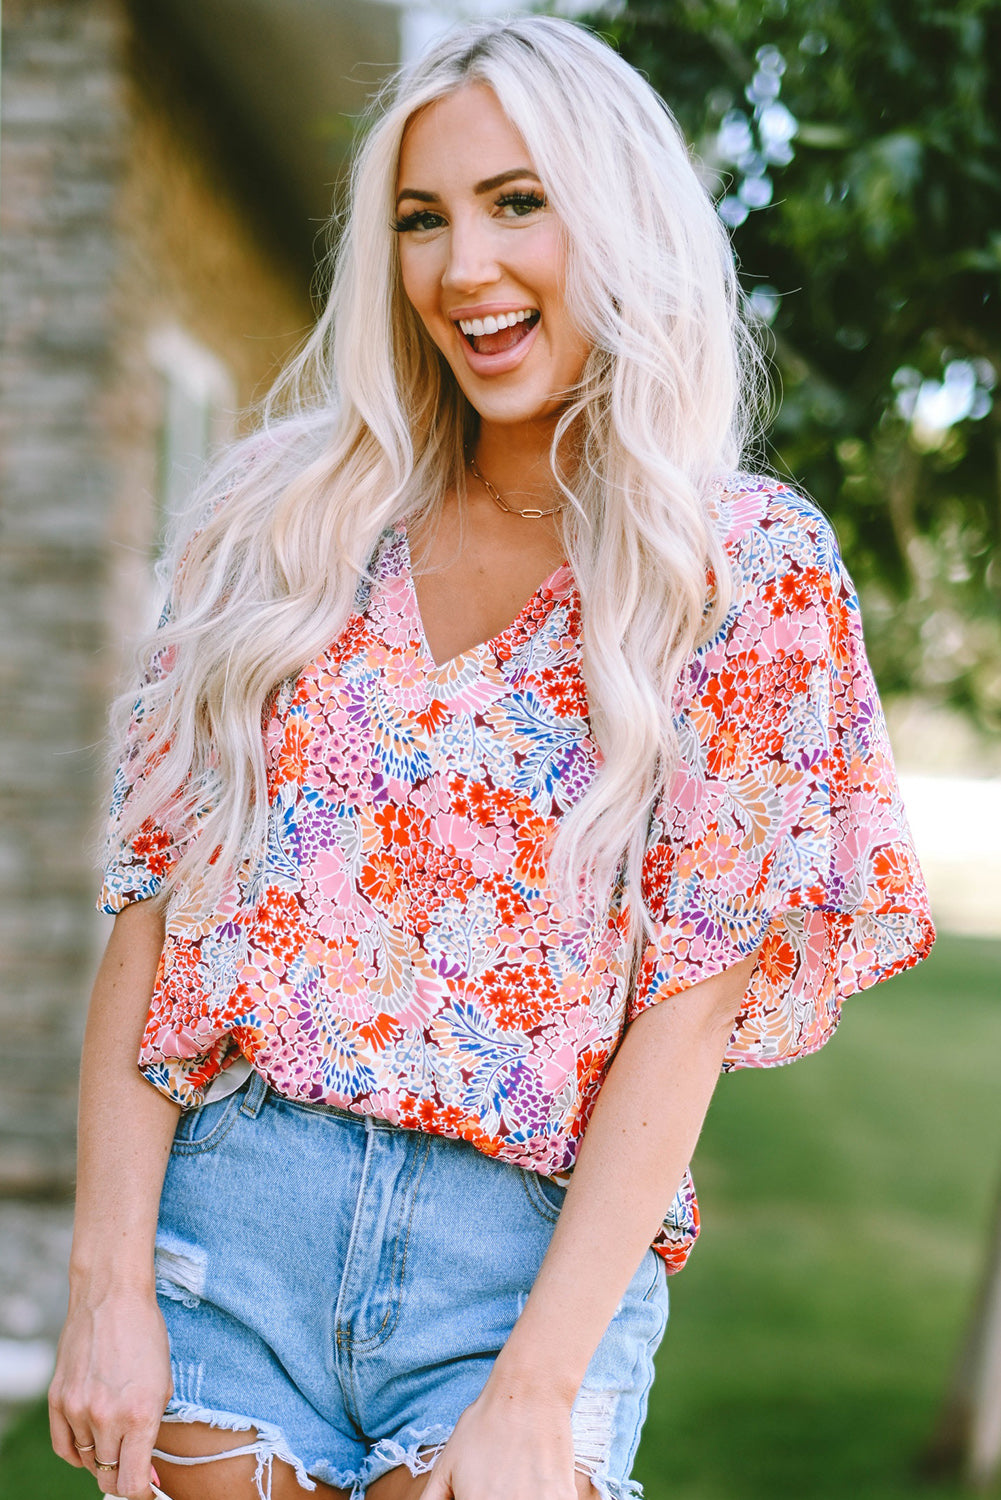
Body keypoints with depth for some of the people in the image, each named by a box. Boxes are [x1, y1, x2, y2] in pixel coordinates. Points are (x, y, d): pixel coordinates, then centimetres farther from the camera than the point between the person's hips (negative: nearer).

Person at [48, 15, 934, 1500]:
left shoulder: (750, 564, -3)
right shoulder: (289, 522, 5)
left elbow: (693, 998, -7)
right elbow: (153, 899, 2)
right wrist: (110, 1283, -6)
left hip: (536, 1255, -2)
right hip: (229, 1212, 2)